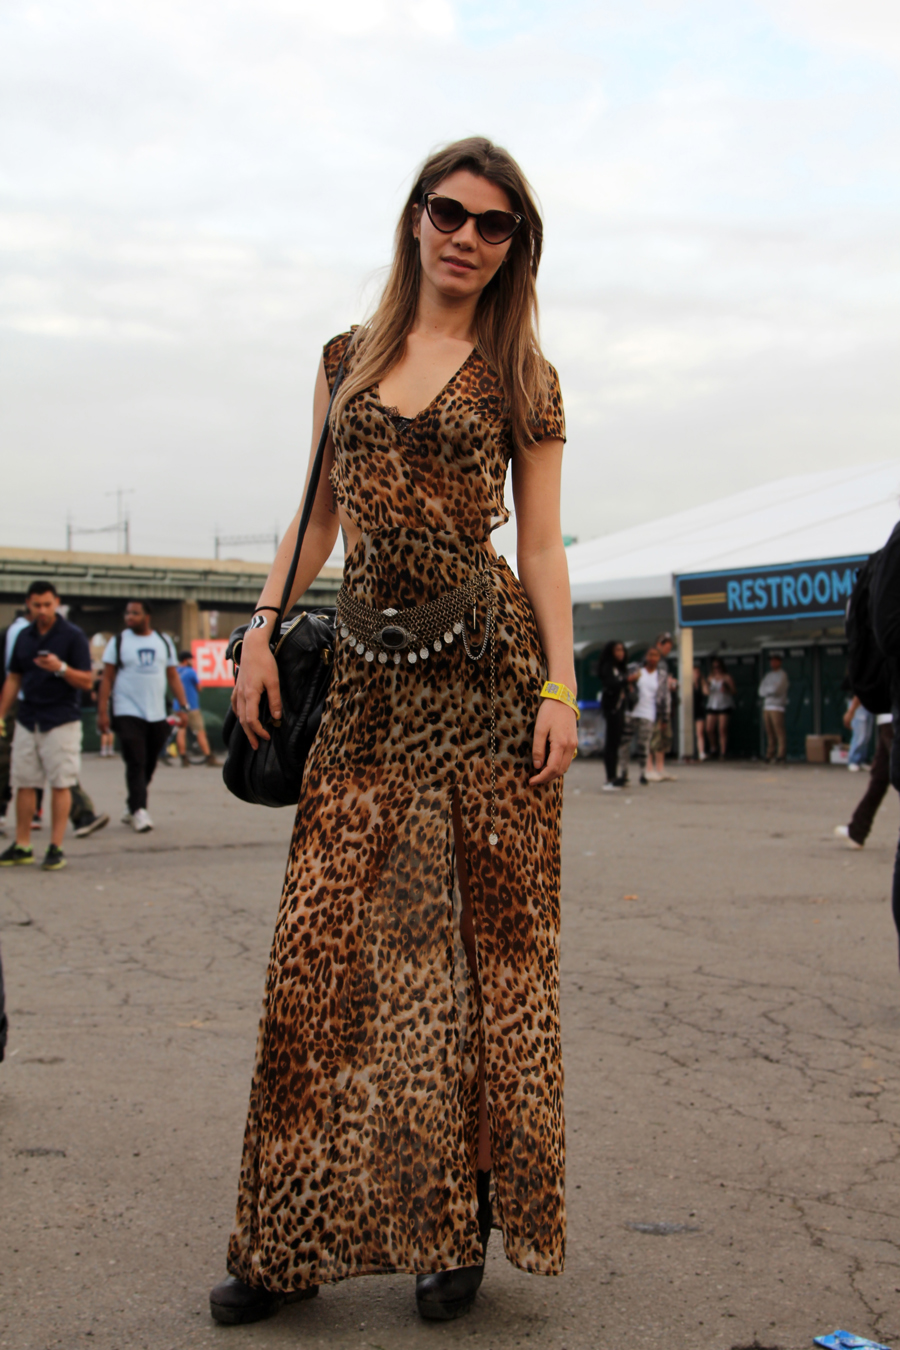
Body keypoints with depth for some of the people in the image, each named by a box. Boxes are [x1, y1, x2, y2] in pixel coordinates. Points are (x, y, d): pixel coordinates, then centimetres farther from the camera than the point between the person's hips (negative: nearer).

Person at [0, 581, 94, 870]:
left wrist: (61, 668, -24)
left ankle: (56, 847, 2)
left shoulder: (72, 636, -5)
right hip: (27, 719, 5)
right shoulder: (24, 636, 10)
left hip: (61, 721, -5)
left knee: (60, 784, -3)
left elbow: (86, 681, -8)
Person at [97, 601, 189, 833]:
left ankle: (130, 809, 23)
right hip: (128, 714, -3)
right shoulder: (118, 642, 2)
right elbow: (107, 678, 0)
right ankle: (139, 811, -12)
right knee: (136, 763, -12)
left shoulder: (164, 642, 11)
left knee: (148, 765, 8)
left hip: (157, 715, 4)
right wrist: (102, 712, -7)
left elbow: (173, 677, 13)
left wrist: (184, 706, 3)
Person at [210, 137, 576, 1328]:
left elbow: (542, 544, 3)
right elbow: (320, 515, 16)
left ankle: (457, 1227, 14)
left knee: (482, 940, 1)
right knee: (327, 940, 0)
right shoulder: (347, 358, 15)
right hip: (370, 676, 3)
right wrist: (263, 627, 5)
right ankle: (293, 1240, 11)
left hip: (484, 670, -2)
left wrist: (561, 686, -7)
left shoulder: (521, 378, 7)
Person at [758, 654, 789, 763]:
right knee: (769, 733, 4)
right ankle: (770, 755, 5)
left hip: (777, 707, -7)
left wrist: (766, 689, 3)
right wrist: (770, 691, -5)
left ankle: (781, 756, -13)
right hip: (767, 706, 7)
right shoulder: (768, 675, 19)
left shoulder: (782, 675, -2)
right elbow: (761, 692, 11)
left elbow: (776, 689, -13)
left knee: (779, 732, -10)